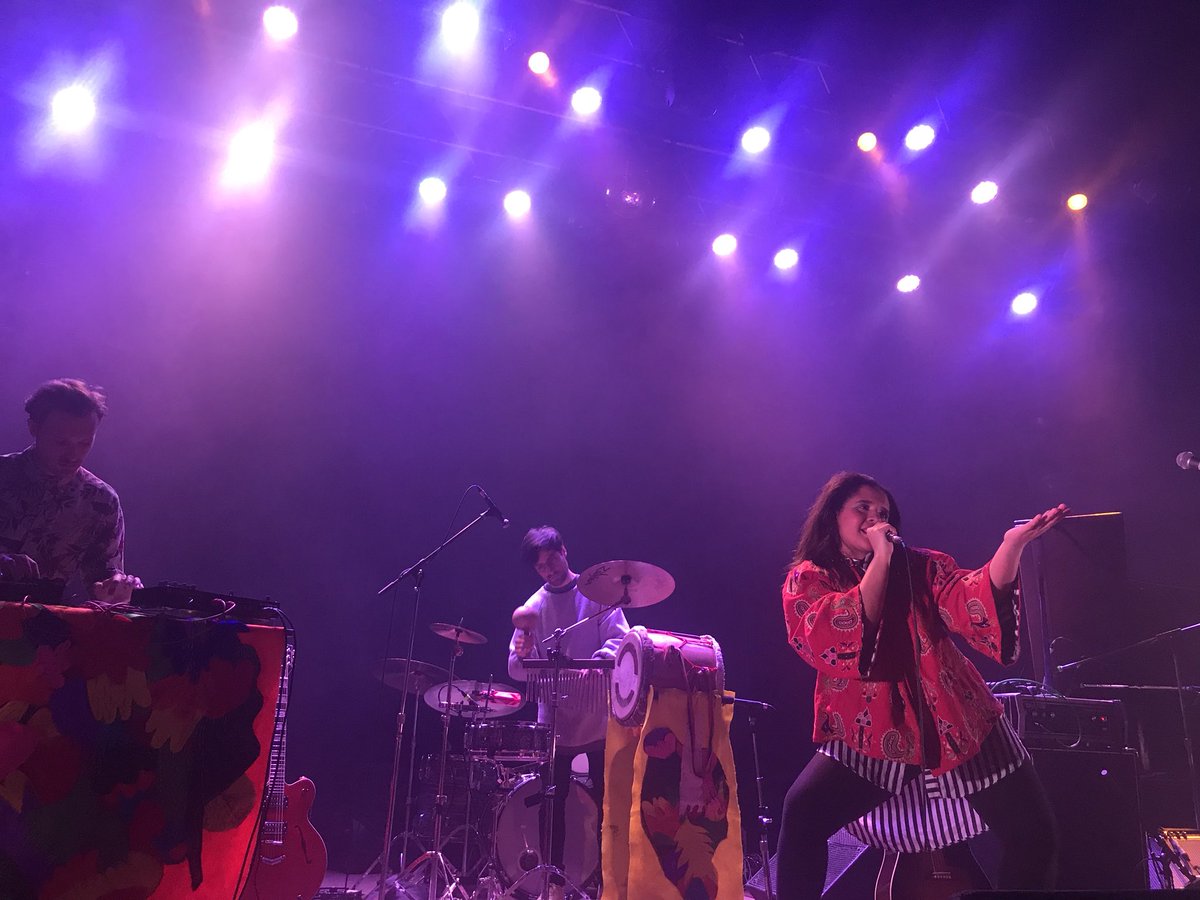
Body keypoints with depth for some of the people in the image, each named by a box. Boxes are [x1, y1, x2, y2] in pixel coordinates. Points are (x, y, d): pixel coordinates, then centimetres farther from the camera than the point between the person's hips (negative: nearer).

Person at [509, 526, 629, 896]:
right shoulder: (533, 607, 7)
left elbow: (619, 640, -10)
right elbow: (518, 670, 4)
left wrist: (595, 663, -29)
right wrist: (523, 652, -19)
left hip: (598, 717, -2)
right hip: (554, 721, 3)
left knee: (605, 801, 3)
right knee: (553, 803, 9)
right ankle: (554, 880, 21)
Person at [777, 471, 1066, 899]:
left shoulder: (920, 566, 6)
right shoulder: (805, 581, 0)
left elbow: (973, 601, -13)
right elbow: (837, 644, -18)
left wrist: (1012, 543, -30)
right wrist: (879, 560, -18)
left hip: (958, 724, 3)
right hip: (870, 736, -2)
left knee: (1034, 833, -2)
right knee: (802, 814, -21)